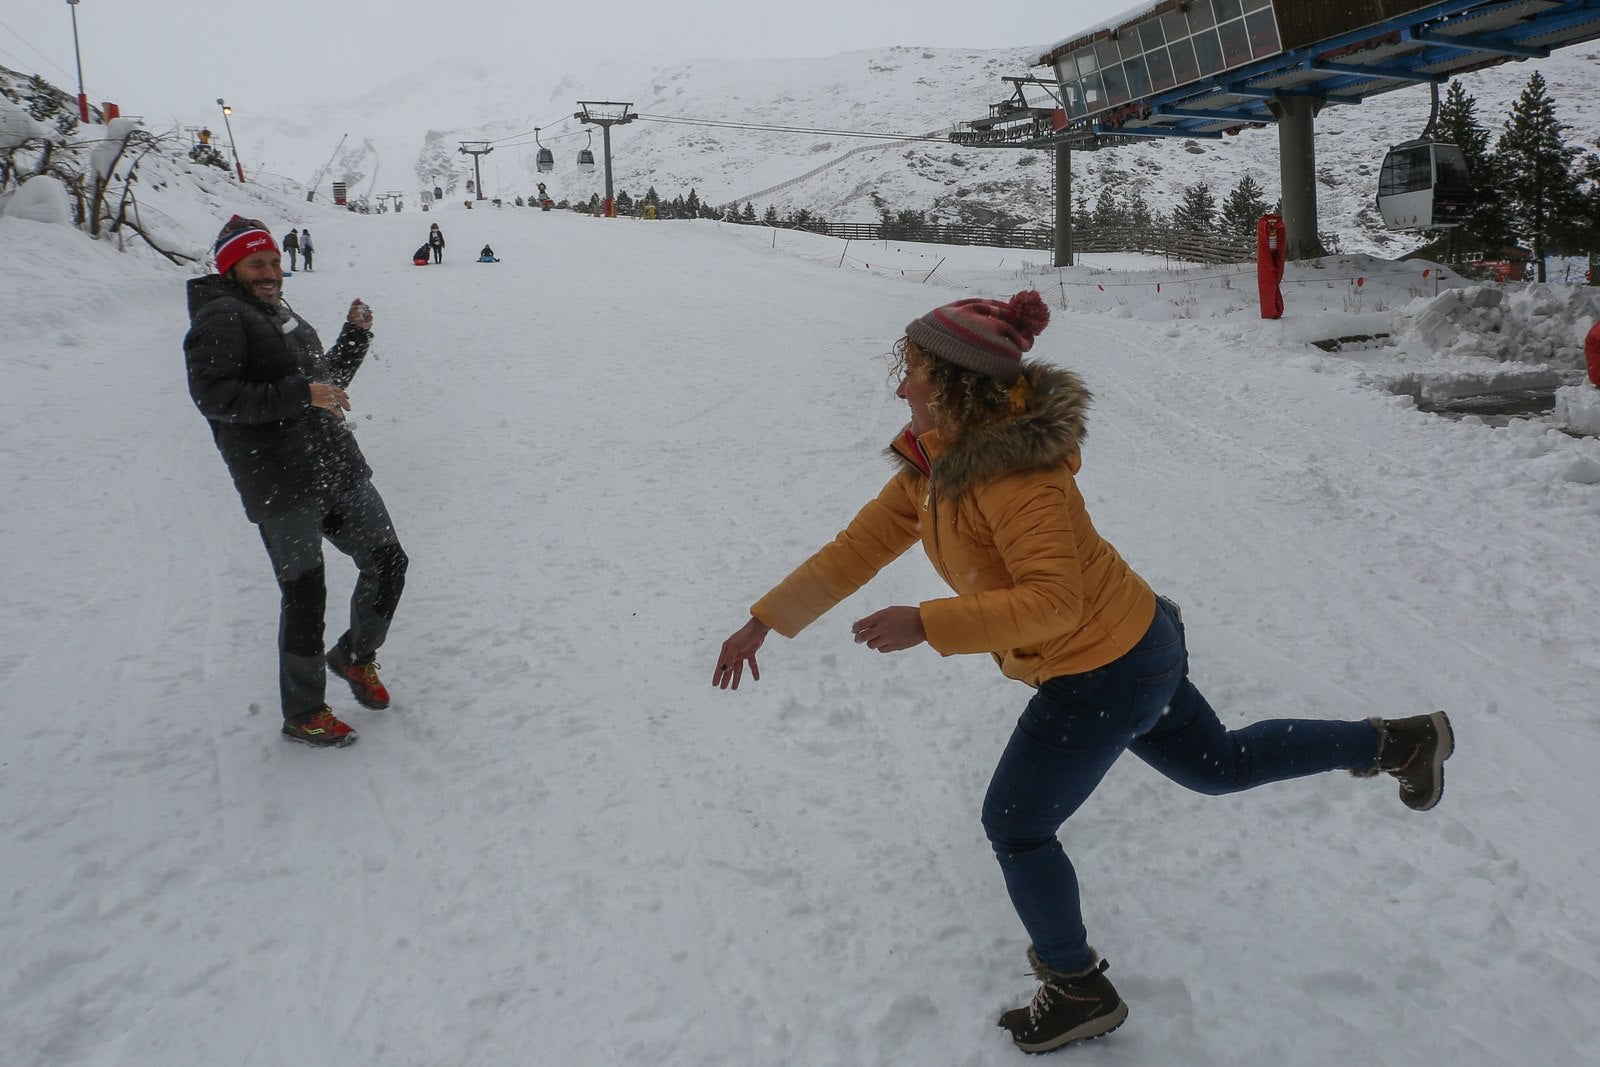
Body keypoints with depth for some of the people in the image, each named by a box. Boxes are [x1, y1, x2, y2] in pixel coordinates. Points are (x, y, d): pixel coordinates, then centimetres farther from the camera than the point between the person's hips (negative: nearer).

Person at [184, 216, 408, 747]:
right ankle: (302, 715, 13)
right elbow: (214, 397, -20)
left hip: (338, 466, 8)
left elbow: (326, 379, 29)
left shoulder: (281, 314, 21)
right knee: (305, 594, -3)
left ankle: (356, 655, 33)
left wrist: (355, 335, 15)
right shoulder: (219, 318, -6)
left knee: (387, 561, 9)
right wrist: (300, 394, -24)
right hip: (280, 484, -8)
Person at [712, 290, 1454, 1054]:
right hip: (1134, 646, 10)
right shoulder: (933, 460, 0)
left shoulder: (1015, 471, -29)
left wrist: (925, 624, -34)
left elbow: (1052, 602, -33)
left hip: (1103, 674, -10)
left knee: (1015, 828, 6)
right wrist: (764, 620, 0)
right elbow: (860, 546, 2)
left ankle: (1079, 991, 27)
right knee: (1220, 765, 28)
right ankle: (1397, 741, 38)